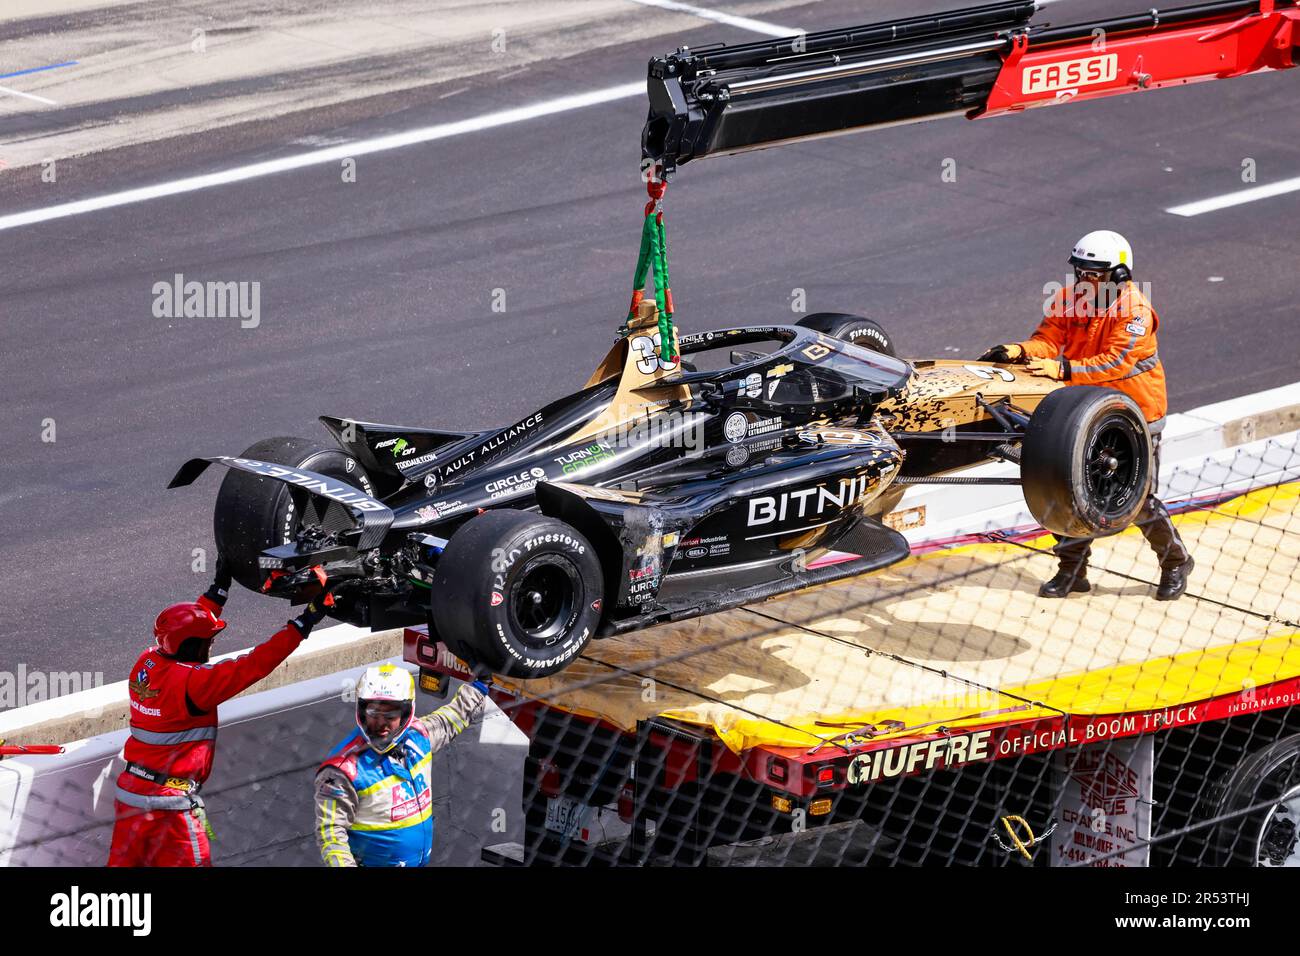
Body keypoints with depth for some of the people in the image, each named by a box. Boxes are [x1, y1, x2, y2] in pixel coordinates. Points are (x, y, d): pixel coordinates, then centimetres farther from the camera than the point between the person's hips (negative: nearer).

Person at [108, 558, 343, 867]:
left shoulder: (146, 664, 2)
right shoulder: (191, 682, -20)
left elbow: (189, 628, 19)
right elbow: (254, 665, -21)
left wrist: (220, 587, 24)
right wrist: (305, 622, -18)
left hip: (129, 792, 8)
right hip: (167, 802, -8)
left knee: (125, 863, 13)